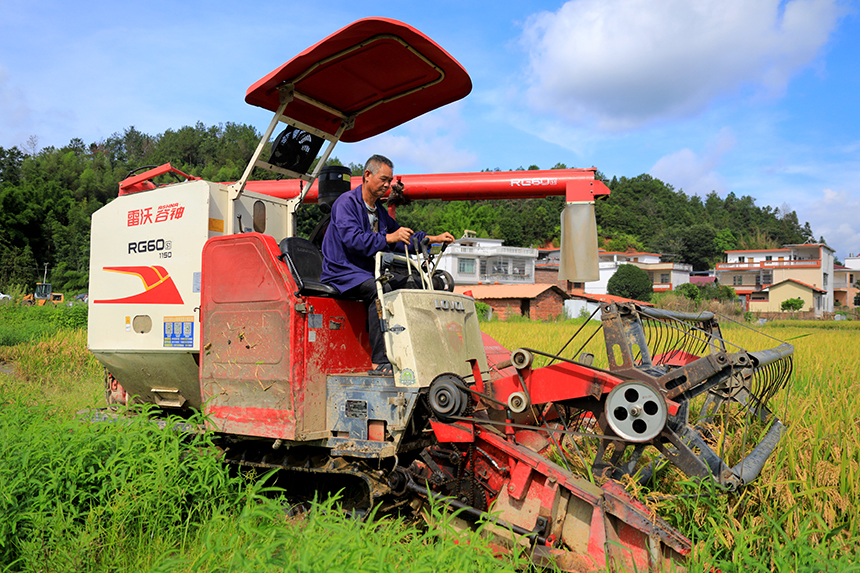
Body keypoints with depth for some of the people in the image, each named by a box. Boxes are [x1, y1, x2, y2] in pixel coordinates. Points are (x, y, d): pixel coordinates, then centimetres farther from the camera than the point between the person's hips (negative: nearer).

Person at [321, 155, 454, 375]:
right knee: (381, 289, -34)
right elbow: (353, 239, -24)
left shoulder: (379, 210, 20)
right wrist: (388, 238, -34)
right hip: (343, 273, -8)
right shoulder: (346, 203, -8)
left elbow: (402, 238, 28)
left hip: (368, 272, 9)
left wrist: (433, 239, 16)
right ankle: (380, 362, -36)